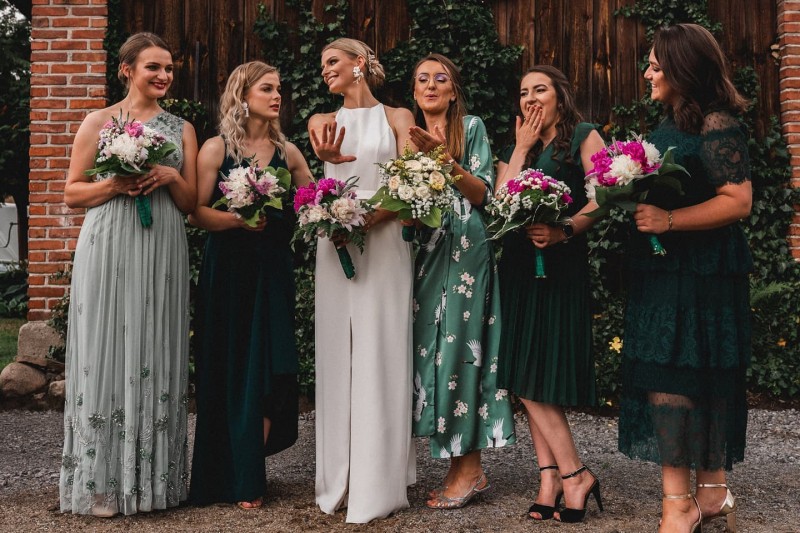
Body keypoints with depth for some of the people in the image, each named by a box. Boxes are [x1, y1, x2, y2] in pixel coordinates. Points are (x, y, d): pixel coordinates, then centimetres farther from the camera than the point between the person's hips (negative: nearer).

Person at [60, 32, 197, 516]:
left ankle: (154, 478, 12)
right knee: (107, 353, -2)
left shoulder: (182, 129, 14)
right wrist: (115, 184, -11)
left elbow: (190, 203, 13)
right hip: (109, 250, -2)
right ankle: (103, 481, 7)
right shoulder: (100, 122, 8)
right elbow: (72, 192, 6)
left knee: (156, 357, 3)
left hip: (163, 254, 2)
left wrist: (170, 177, -6)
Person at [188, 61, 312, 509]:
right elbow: (197, 212, -7)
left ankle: (251, 475, 16)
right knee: (231, 368, 1)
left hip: (273, 270, 3)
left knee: (270, 368, 1)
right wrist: (239, 218, -21)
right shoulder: (217, 149, -1)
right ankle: (234, 479, 14)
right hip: (229, 270, -3)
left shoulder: (287, 151, 9)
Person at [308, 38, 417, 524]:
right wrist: (329, 156, -35)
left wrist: (367, 217, -18)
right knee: (338, 359, 3)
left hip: (384, 243, -3)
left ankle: (379, 485, 2)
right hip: (335, 245, 3)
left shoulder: (397, 116, 7)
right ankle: (341, 480, 11)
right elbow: (319, 136, -10)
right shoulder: (326, 121, 15)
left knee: (380, 357, -5)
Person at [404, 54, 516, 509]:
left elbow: (482, 193, -6)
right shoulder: (411, 133, 17)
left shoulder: (471, 126, 2)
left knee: (458, 344, -8)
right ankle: (464, 466, 9)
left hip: (464, 248, -5)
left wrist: (445, 157, -16)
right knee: (432, 345, 1)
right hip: (426, 250, 6)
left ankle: (468, 467, 1)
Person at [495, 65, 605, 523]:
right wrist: (522, 148, 2)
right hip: (519, 264, 6)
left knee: (534, 377, -10)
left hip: (562, 264, -6)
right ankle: (554, 477, 7)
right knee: (527, 376, 2)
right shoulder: (515, 149, 19)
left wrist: (564, 230, -23)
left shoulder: (583, 137, 3)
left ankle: (570, 474, 2)